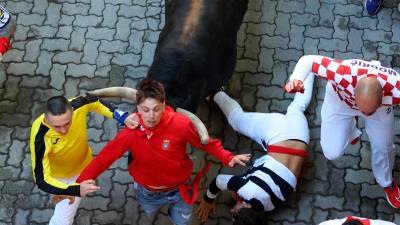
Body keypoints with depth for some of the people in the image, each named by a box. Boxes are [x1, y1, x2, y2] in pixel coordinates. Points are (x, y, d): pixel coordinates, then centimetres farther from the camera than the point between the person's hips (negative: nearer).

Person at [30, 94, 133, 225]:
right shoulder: (40, 137, -44)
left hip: (83, 166, 1)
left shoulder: (78, 105, -37)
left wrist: (121, 116, -26)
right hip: (57, 174, -1)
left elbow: (96, 102, -12)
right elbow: (41, 180, -44)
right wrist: (76, 190, -59)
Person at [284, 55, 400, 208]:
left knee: (383, 147, 9)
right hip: (340, 101, -1)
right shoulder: (343, 74, -47)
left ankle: (386, 183, 45)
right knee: (332, 153, -5)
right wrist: (296, 79, -56)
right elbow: (308, 60, -37)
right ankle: (351, 130, 32)